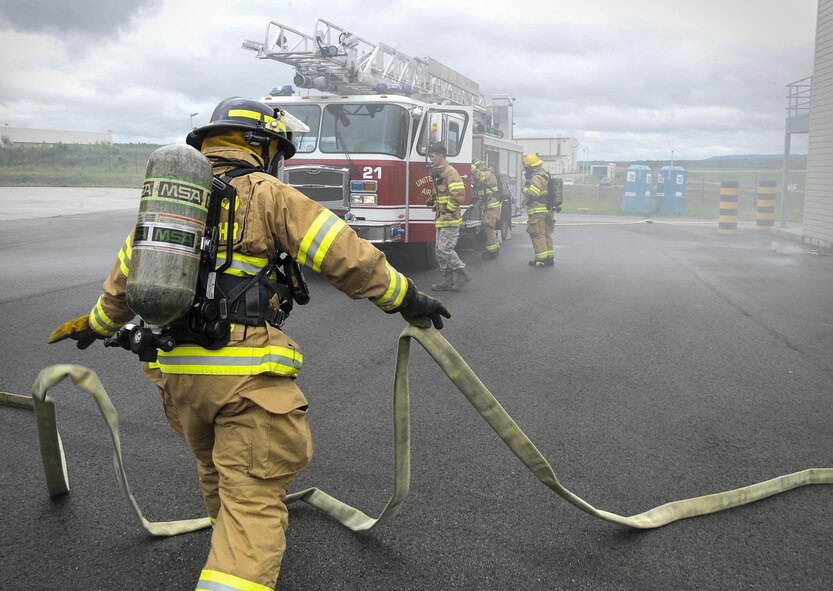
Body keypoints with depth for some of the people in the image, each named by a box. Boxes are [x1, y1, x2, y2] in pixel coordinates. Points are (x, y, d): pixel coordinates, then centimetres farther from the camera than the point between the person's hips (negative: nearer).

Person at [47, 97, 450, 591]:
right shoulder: (266, 194, -6)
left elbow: (127, 276, 25)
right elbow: (345, 255, -10)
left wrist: (98, 324, 41)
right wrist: (405, 297, 0)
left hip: (176, 369, 7)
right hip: (245, 372, -7)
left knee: (216, 467, 29)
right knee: (254, 496, -2)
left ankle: (233, 547, 50)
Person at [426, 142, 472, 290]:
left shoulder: (450, 172, -14)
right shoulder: (437, 173, 17)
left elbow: (459, 195, -23)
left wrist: (447, 211, -18)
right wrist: (432, 201, 15)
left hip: (450, 220, -10)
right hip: (442, 220, 10)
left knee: (445, 249, -12)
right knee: (440, 251, 9)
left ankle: (462, 274, 1)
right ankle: (448, 281, 15)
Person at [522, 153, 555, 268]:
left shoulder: (536, 178, -16)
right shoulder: (545, 175, 17)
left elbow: (531, 194, -25)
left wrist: (525, 188, -7)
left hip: (538, 211, -10)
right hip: (547, 210, 10)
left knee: (538, 235, -5)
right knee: (546, 234, 15)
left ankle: (541, 259, -4)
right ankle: (550, 257, 20)